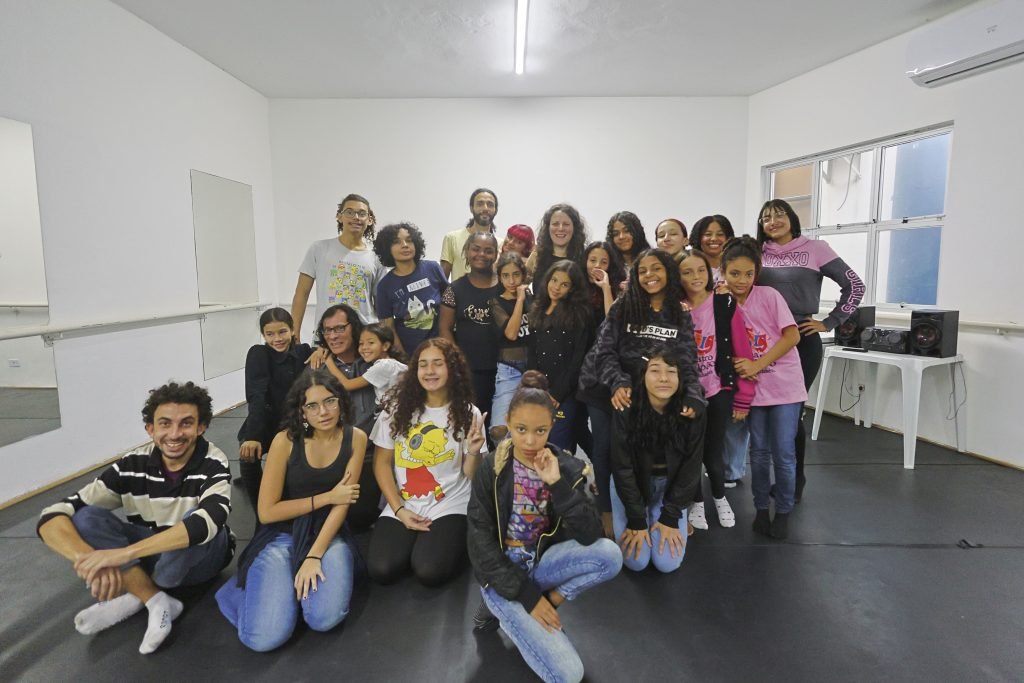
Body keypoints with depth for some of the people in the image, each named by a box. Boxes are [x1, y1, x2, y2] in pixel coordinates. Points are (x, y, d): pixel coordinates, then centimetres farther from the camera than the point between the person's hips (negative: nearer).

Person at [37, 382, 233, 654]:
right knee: (86, 518, -20)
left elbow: (204, 523, -42)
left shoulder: (213, 466, -24)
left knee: (196, 525, -36)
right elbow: (52, 516, -20)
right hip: (149, 555, 3)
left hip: (201, 557, -3)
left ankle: (135, 597, -10)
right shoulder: (132, 466, -15)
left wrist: (122, 553, -47)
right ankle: (157, 602, -20)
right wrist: (90, 560, -38)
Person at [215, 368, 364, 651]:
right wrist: (327, 497, -14)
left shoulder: (355, 438, -8)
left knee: (325, 618, -24)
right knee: (265, 637, -18)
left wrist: (314, 556, -19)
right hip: (281, 536, -1)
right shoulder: (286, 441, -14)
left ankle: (309, 574, 7)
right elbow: (267, 512, -11)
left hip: (327, 534, 1)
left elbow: (342, 504, -9)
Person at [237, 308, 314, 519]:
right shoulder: (258, 354, -14)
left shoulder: (304, 352, -2)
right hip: (265, 423, -2)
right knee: (248, 455, -29)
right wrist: (253, 436, -39)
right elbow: (256, 397, -27)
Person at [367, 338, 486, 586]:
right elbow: (381, 462, 2)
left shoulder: (468, 414, -3)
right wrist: (399, 510, -7)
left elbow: (471, 474, 0)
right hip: (402, 506, 2)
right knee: (381, 570, -20)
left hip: (450, 507, -1)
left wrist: (473, 452, -22)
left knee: (430, 572, -23)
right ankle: (412, 544, 12)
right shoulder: (397, 408, -1)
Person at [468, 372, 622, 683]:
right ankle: (504, 608, 4)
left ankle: (547, 603, -7)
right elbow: (480, 545, -12)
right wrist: (527, 596, -18)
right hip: (502, 574, -3)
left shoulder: (567, 467, -6)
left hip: (542, 563, 4)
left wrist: (557, 484, -27)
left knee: (610, 555, -25)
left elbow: (589, 537, -16)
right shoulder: (492, 469, -12)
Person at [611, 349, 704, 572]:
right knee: (637, 562, -9)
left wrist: (670, 517, -12)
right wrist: (636, 520, -18)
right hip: (629, 486, -1)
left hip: (671, 487, 2)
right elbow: (622, 469, -18)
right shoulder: (627, 411, -24)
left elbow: (690, 470, -11)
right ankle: (644, 519, 21)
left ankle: (662, 519, 22)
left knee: (667, 564, -7)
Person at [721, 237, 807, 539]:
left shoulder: (770, 296, -9)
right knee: (759, 451, 10)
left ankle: (783, 512, 20)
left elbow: (792, 336, -12)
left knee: (783, 454, 2)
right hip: (752, 388, 2)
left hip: (784, 385, -2)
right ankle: (761, 508, 26)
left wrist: (756, 365, -17)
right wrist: (740, 367, -17)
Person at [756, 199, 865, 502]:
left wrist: (829, 322, -3)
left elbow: (854, 285, -1)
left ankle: (795, 481, 20)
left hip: (802, 340, -3)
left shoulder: (816, 249, -2)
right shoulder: (758, 254, 6)